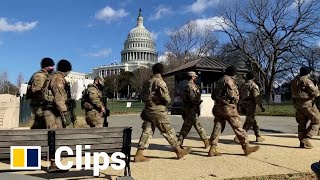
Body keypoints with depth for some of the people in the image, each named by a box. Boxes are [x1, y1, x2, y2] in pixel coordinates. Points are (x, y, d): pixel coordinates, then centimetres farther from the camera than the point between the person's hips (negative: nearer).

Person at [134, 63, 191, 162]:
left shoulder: (147, 82, 13)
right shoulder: (159, 81, -13)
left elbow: (143, 96, 17)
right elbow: (166, 97, -18)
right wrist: (167, 101, 2)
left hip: (148, 109, 8)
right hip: (157, 110, -7)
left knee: (147, 131, 8)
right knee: (168, 131, 3)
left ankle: (139, 154, 7)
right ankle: (179, 150, 14)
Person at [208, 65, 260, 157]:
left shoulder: (219, 81, 18)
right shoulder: (229, 80, -9)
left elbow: (213, 96, 19)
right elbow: (232, 94, -16)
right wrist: (236, 98, 3)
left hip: (218, 107, 8)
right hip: (228, 107, -8)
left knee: (217, 127, 6)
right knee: (237, 127, 1)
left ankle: (212, 149, 3)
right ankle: (246, 147, 9)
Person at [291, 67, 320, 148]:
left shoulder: (294, 81, 8)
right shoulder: (307, 81, -14)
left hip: (298, 104, 8)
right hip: (307, 104, -7)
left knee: (302, 123, 12)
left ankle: (303, 142, 14)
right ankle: (306, 138, -1)